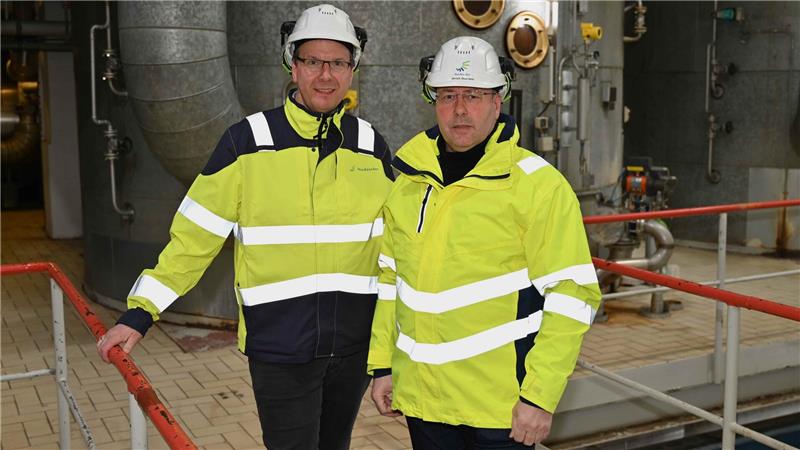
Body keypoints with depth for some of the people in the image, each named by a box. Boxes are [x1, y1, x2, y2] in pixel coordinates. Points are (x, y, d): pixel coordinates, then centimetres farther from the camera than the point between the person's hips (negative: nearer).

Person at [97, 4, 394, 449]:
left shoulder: (372, 146, 4)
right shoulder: (248, 141, -7)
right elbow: (194, 238, -6)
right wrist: (139, 314, -10)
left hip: (356, 344, 4)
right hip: (279, 345, -4)